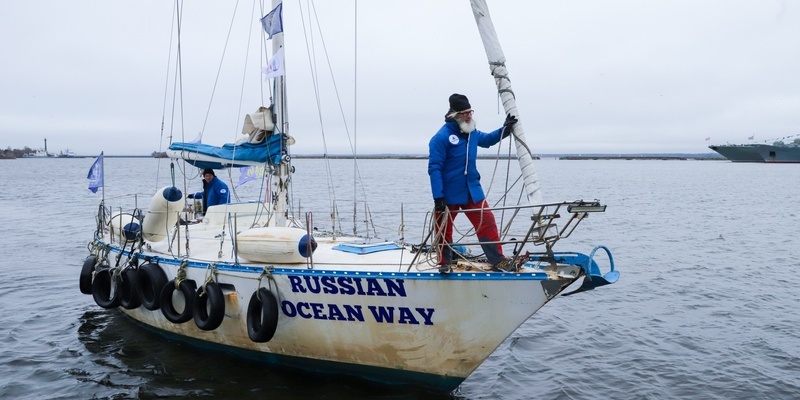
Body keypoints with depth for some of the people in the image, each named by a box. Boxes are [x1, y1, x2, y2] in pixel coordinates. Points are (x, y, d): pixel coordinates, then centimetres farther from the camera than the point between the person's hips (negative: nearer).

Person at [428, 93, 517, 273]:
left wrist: (505, 129, 12)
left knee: (487, 223, 0)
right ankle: (444, 263, 25)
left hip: (472, 189, 6)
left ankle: (498, 261, 7)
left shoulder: (472, 133, 5)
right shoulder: (441, 137, -17)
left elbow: (487, 140, 28)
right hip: (449, 194, -5)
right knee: (444, 229, 8)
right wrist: (438, 197, -21)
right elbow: (434, 168, -18)